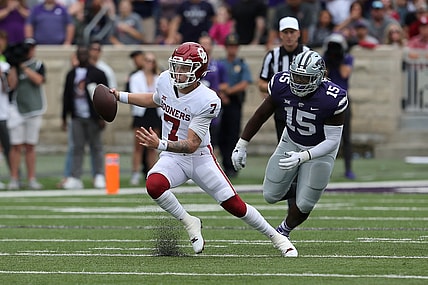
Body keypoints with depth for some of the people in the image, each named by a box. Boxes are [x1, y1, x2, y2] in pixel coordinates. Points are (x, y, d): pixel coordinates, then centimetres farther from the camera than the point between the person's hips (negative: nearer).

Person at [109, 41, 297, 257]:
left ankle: (275, 236, 20)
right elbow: (156, 100, 21)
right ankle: (189, 223, -5)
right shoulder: (166, 80, -6)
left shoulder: (206, 101, -25)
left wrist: (161, 145, -42)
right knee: (154, 185, -29)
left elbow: (192, 145, -28)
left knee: (234, 204, -4)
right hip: (172, 158, 4)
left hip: (200, 157, -4)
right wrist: (121, 97, 17)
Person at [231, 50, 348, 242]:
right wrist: (241, 145, -3)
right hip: (291, 143, 3)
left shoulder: (332, 99, -33)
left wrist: (302, 157, -40)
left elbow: (332, 141, -27)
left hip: (319, 150, -3)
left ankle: (284, 230, 32)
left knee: (304, 205, -1)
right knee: (271, 196, 4)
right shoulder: (282, 85, -23)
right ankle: (292, 193, 40)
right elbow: (261, 114, -6)